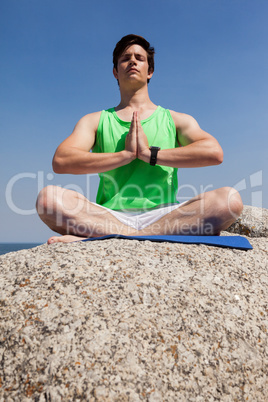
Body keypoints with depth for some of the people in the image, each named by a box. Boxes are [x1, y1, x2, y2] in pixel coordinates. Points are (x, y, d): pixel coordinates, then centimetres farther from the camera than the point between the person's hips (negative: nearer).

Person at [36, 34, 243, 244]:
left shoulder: (176, 120, 16)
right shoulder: (95, 121, 16)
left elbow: (214, 152, -3)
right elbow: (60, 161, -2)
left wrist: (150, 154, -8)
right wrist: (125, 155, -8)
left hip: (164, 216, 1)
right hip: (109, 217, 0)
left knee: (230, 199, -25)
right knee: (48, 197, -24)